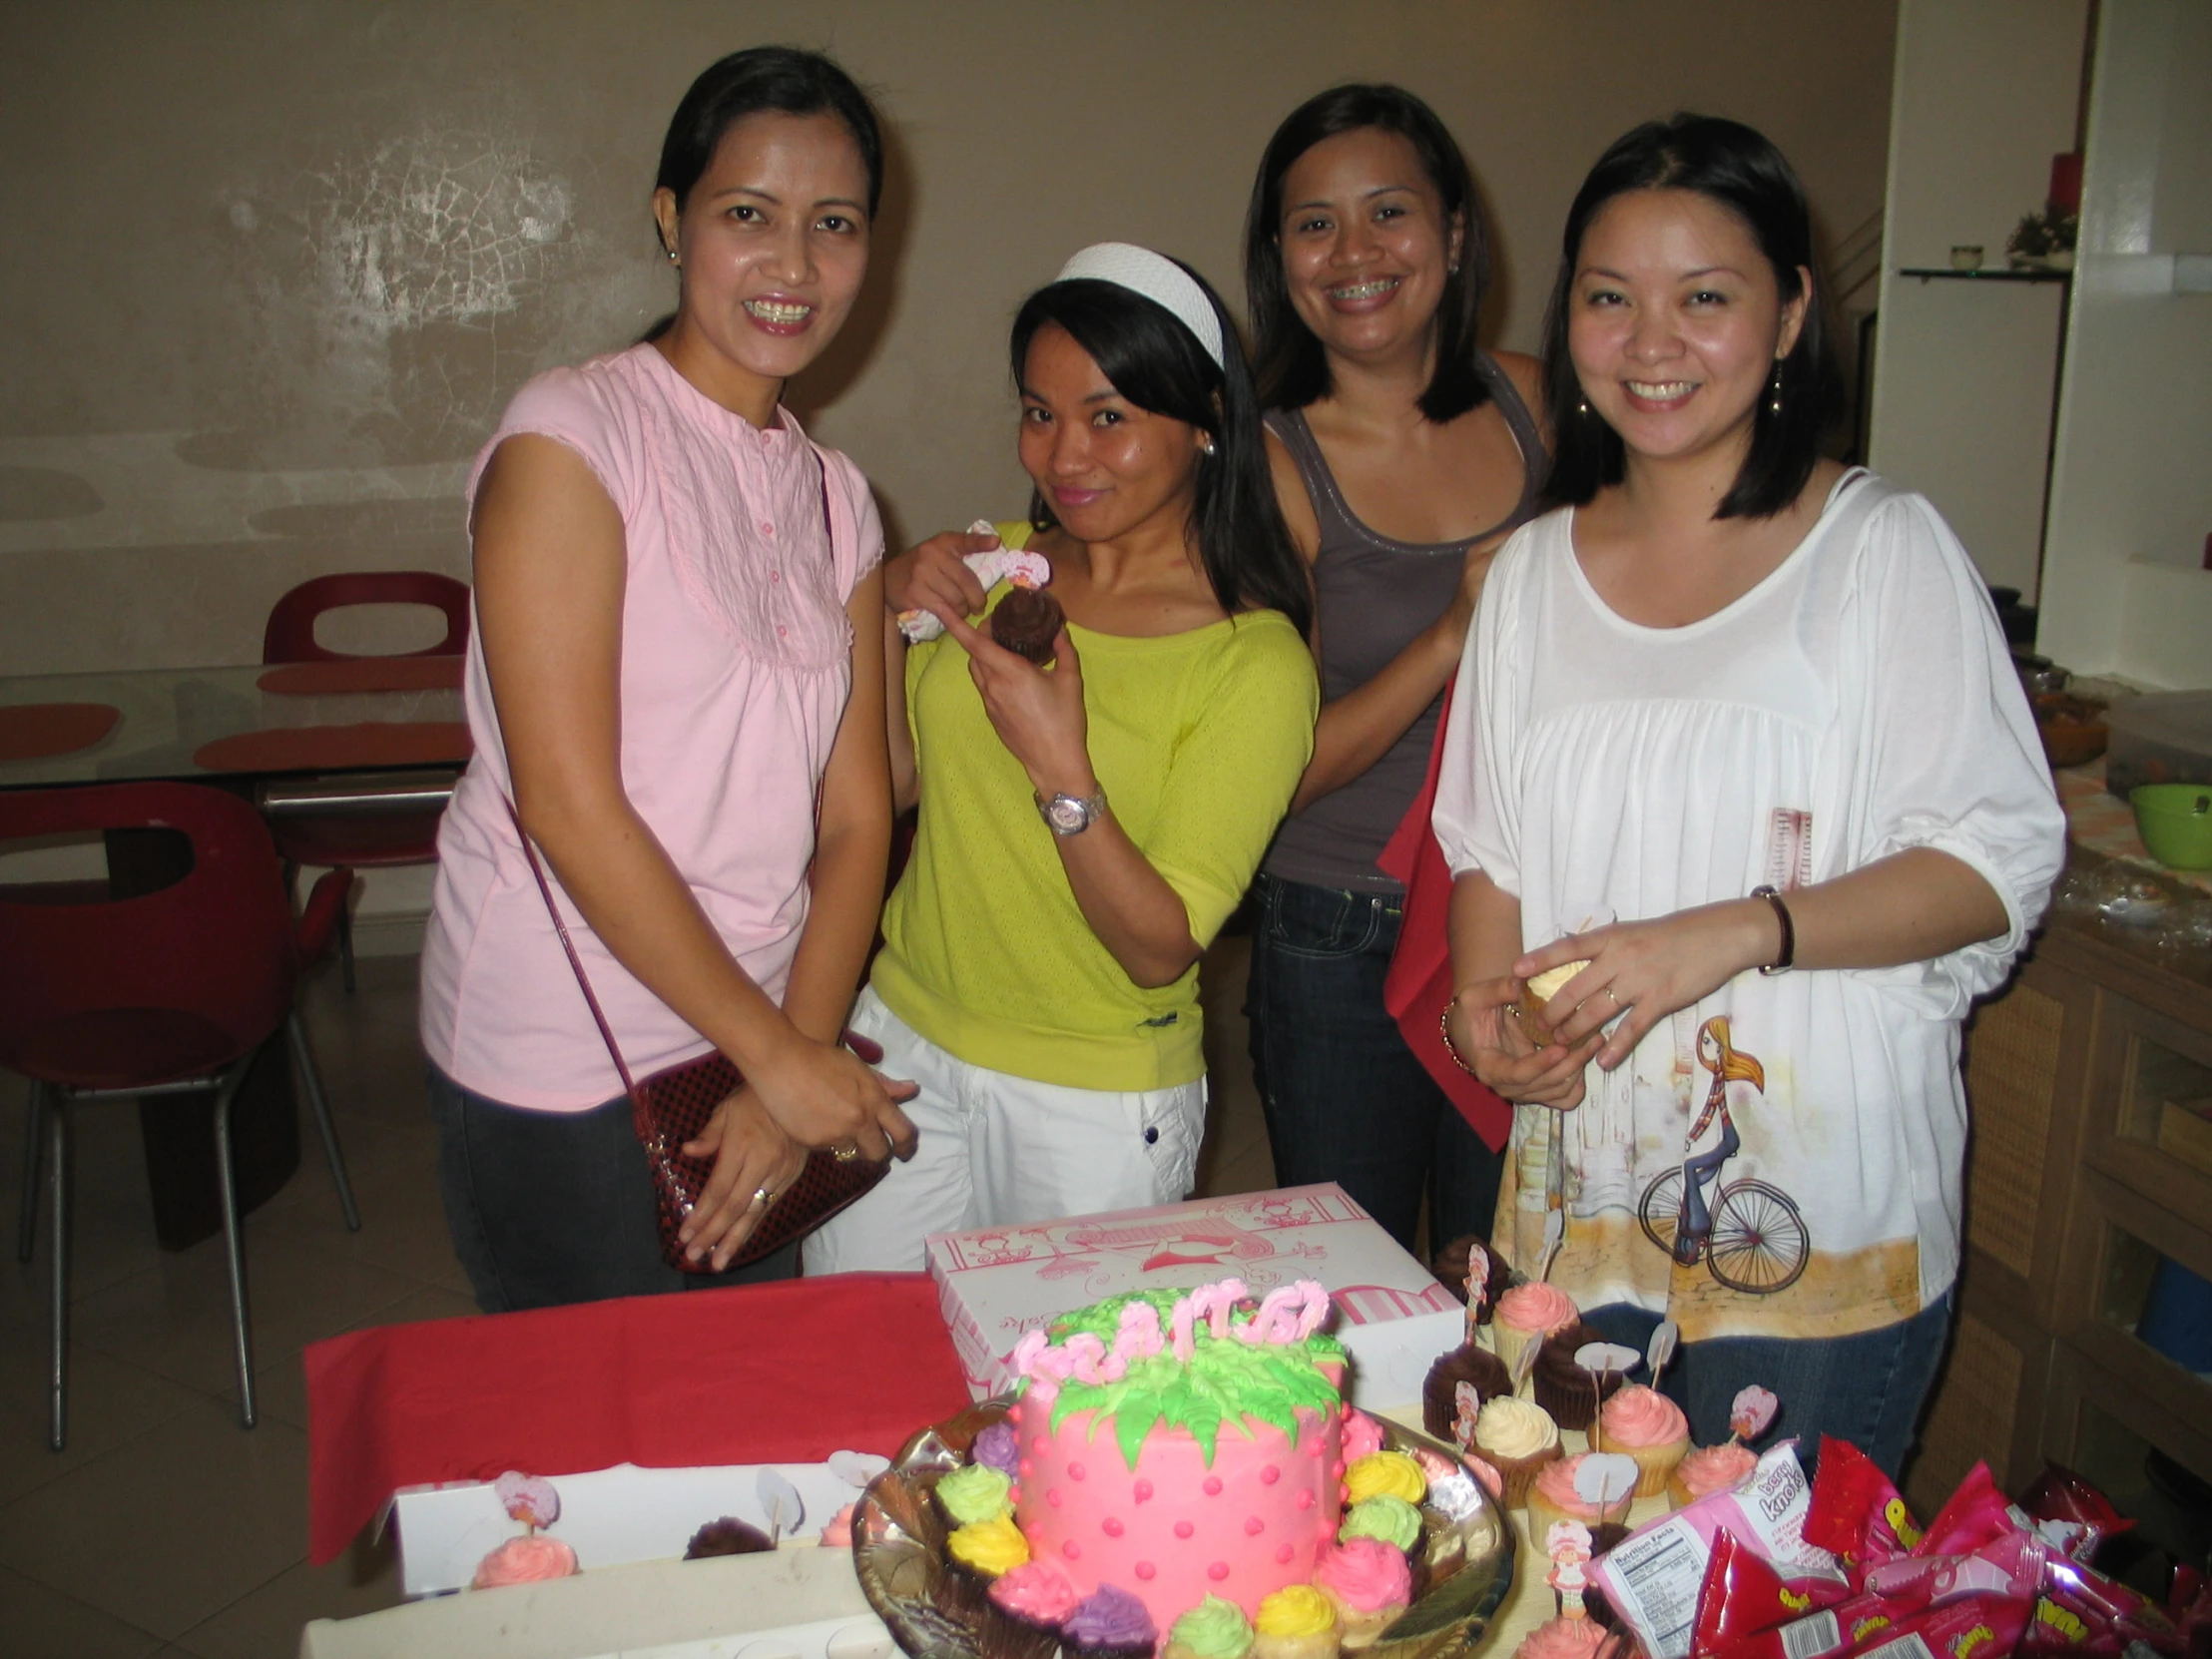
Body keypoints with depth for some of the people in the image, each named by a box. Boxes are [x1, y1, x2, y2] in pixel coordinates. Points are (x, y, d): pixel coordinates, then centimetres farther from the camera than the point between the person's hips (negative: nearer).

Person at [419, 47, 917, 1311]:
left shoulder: (836, 497, 8)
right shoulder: (571, 437, -12)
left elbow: (856, 815, 2)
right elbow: (568, 803, -18)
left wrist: (799, 1060, -11)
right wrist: (775, 1053, -15)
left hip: (757, 1046, 6)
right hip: (564, 1077, -6)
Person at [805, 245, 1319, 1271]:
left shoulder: (1256, 660, -16)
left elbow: (1162, 951, -18)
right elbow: (895, 787, 7)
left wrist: (1064, 776, -31)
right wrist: (888, 628, -8)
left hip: (1095, 1105, -4)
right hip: (904, 1037, 5)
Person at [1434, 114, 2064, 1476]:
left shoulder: (1886, 550, -6)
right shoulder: (1536, 571, 8)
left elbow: (2002, 860, -10)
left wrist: (1731, 933, -22)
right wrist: (1484, 1001, -5)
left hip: (1827, 1222, -3)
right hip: (1581, 1193, 4)